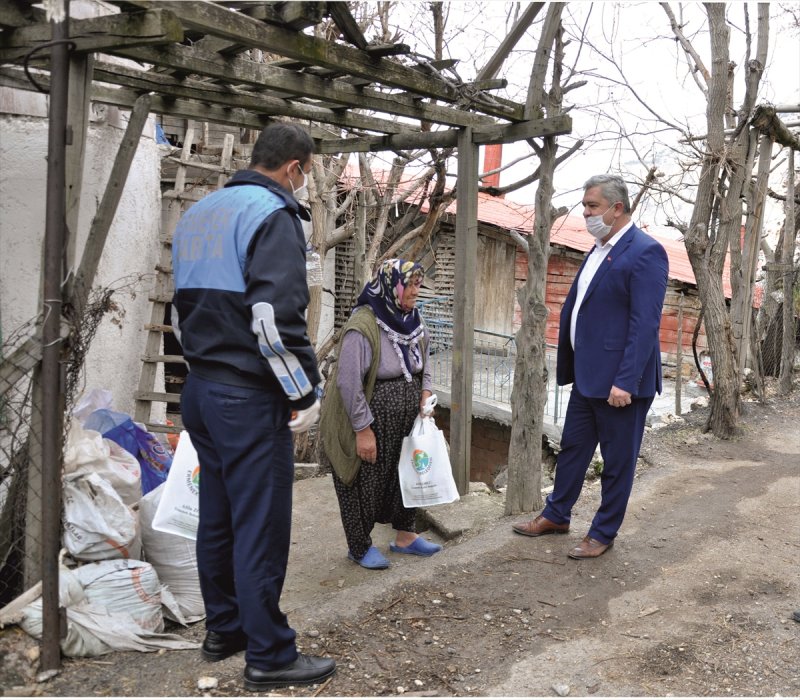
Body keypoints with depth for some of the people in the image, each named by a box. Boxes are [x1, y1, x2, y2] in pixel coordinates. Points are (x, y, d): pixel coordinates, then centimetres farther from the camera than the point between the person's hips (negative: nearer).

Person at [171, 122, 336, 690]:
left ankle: (224, 629, 29)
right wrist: (306, 392, -16)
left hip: (200, 388, 9)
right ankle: (270, 655, 7)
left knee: (218, 516, 17)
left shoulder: (197, 214, 15)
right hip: (249, 397, -9)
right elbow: (276, 317, -23)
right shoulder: (272, 213, -12)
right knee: (261, 525, -2)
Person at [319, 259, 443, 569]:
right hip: (371, 422, -7)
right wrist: (363, 429, -21)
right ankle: (360, 547, 26)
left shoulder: (413, 321, 2)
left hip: (406, 422, 8)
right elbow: (348, 382, -23)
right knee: (365, 483, 7)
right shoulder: (363, 327, -24)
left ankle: (405, 537, 36)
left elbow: (423, 365, 17)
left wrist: (425, 394, -1)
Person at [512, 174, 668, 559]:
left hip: (619, 381, -8)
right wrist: (568, 364, 13)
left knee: (617, 461, 8)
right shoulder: (599, 249, 12)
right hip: (587, 375, 9)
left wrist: (625, 381, -24)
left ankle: (603, 534, 22)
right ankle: (556, 515, 35)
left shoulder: (645, 252, -16)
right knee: (572, 447, 19)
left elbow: (645, 324, -21)